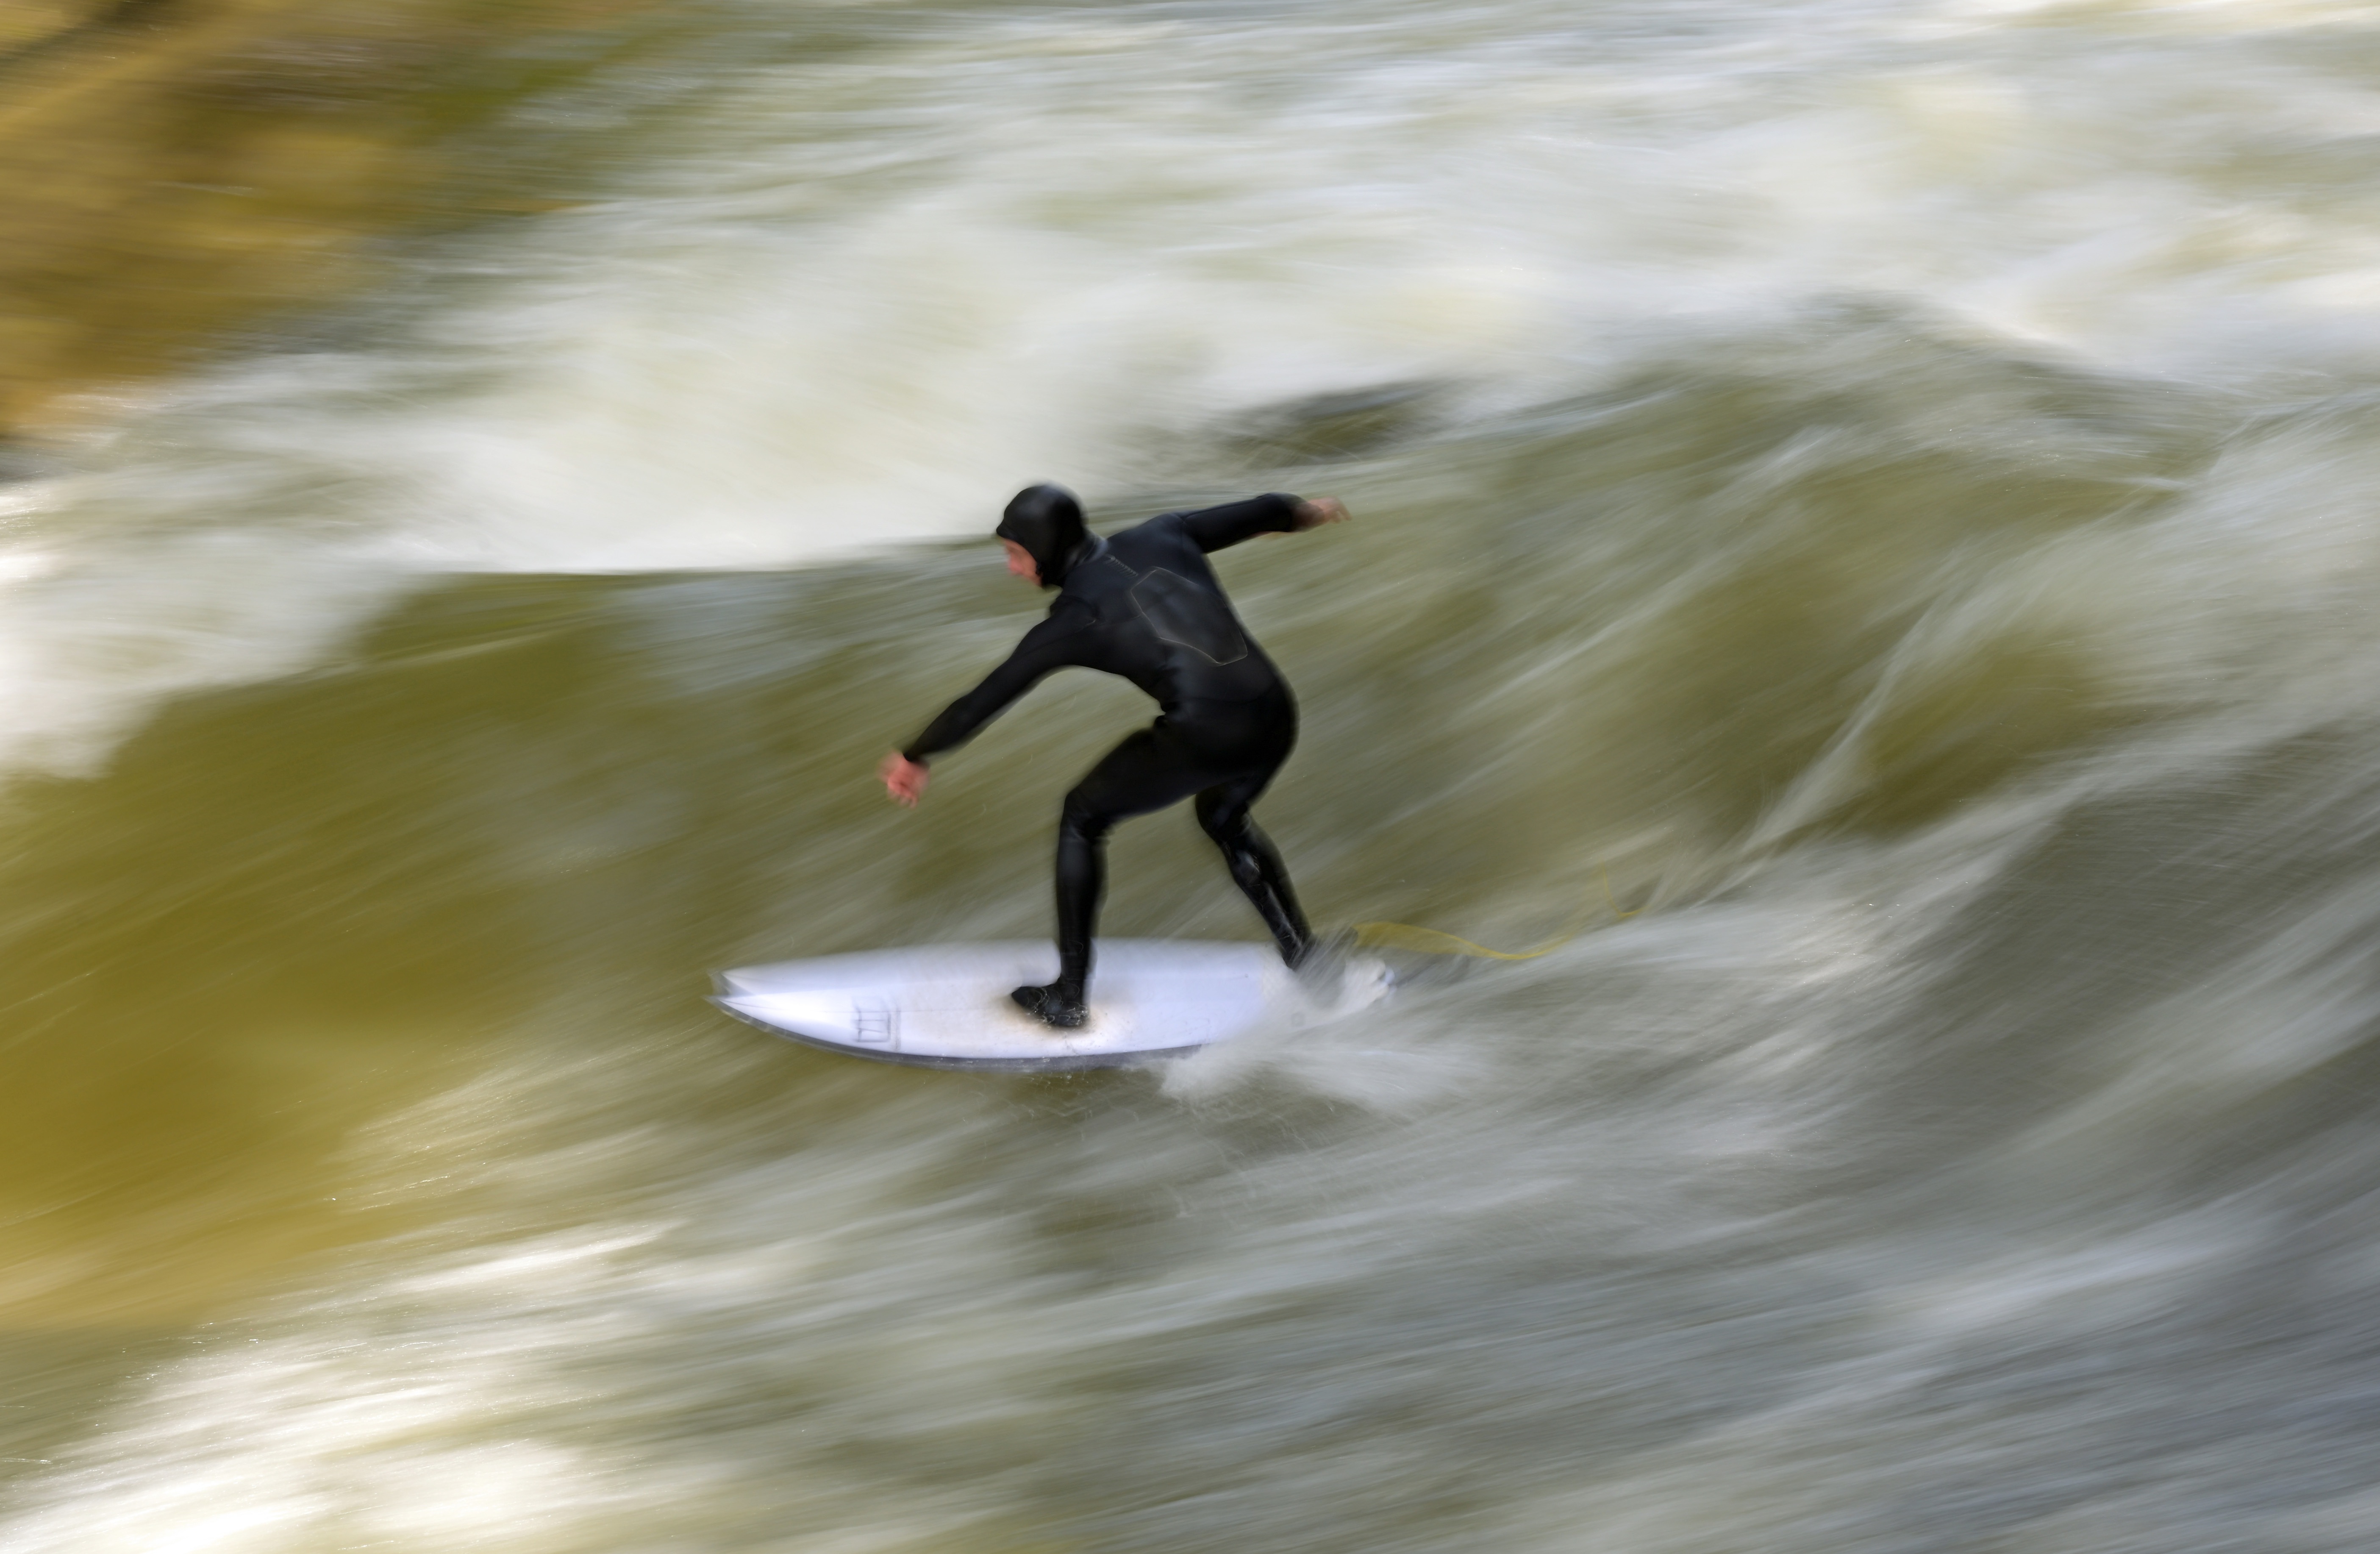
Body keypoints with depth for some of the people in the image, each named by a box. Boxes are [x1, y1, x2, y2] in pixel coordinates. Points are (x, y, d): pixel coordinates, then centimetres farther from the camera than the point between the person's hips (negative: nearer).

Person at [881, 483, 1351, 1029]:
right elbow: (1255, 514, 28)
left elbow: (985, 700, 9)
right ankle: (1305, 959, 31)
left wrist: (914, 757, 23)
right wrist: (1308, 511, 50)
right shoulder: (1162, 535, 14)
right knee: (1222, 816, 37)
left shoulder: (1075, 618, 0)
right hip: (1276, 722, 6)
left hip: (1202, 735, -6)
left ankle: (1069, 998, 18)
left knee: (1082, 817, 17)